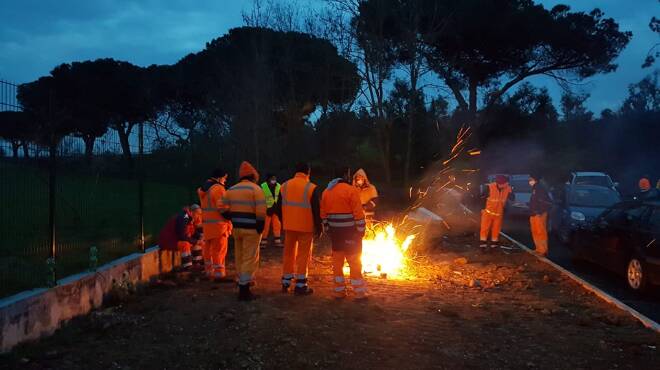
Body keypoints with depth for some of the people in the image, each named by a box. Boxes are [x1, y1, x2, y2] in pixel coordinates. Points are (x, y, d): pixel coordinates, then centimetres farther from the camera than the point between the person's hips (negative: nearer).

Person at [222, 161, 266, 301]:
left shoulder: (231, 189, 9)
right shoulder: (255, 189, -10)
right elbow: (261, 211, -19)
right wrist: (260, 226, -10)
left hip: (237, 228, 6)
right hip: (251, 229, -6)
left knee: (240, 256, 19)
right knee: (250, 258, -3)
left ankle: (244, 282, 33)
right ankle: (244, 290, -5)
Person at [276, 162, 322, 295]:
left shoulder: (284, 186, 4)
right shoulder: (311, 188, -10)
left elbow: (279, 207, 10)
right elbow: (316, 210, -10)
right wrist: (318, 228, -1)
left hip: (289, 226, 4)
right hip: (306, 227, -4)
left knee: (288, 253, 15)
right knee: (303, 255, 2)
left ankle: (286, 283, 22)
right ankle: (300, 285, 2)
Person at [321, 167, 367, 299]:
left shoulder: (326, 191, 7)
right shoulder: (351, 190, -13)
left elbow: (324, 213, 10)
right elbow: (358, 213, -14)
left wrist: (327, 229, 17)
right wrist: (361, 229, -7)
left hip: (335, 231, 6)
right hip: (350, 231, -5)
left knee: (337, 261, 10)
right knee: (355, 261, 1)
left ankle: (339, 290, 13)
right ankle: (359, 291, 4)